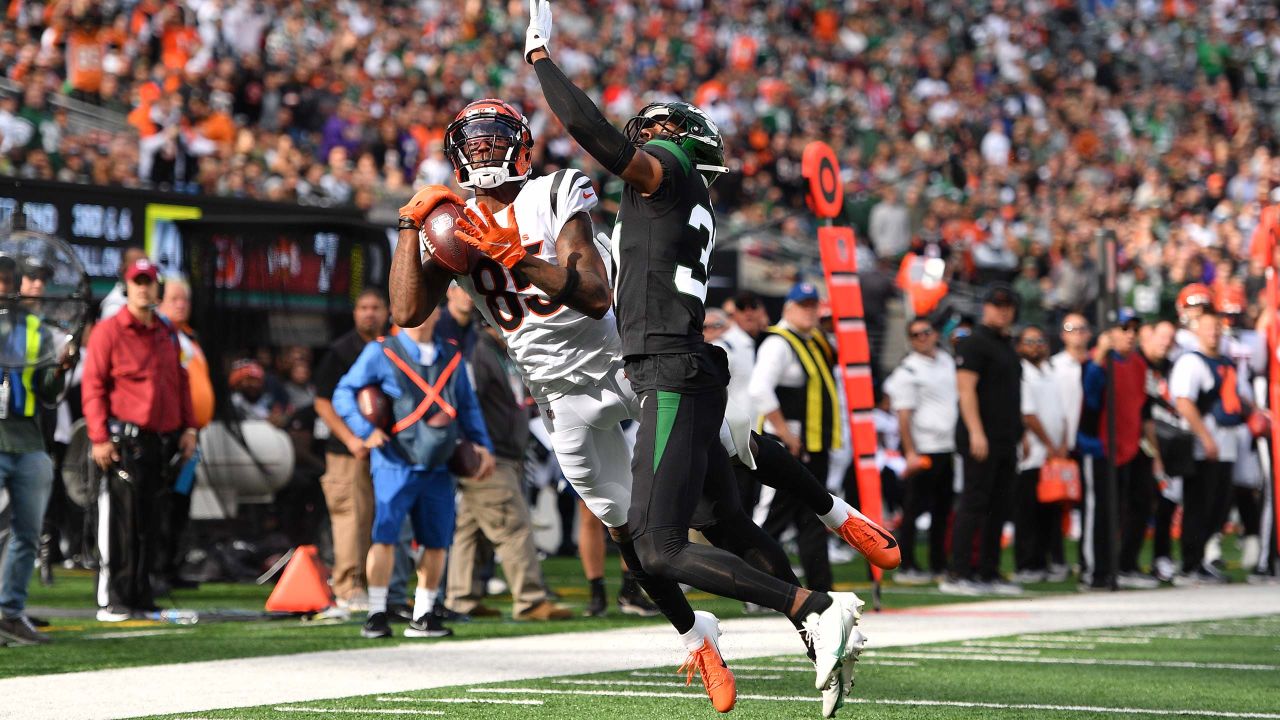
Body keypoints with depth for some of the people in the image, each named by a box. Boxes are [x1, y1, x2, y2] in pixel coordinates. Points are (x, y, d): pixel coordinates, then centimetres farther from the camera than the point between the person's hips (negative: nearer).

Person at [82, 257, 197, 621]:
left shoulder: (168, 335, 17)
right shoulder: (108, 331, -3)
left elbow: (181, 383, 22)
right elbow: (93, 386, -7)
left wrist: (188, 428, 13)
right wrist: (99, 437, -14)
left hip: (163, 440, 6)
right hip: (126, 439, -6)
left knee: (150, 521, 8)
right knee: (121, 520, -9)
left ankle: (142, 596, 13)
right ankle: (112, 600, -6)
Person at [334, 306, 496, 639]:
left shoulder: (451, 356, 14)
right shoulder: (381, 353, 1)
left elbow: (468, 406, 23)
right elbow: (344, 392, 1)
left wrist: (482, 445, 14)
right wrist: (365, 431, -12)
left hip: (438, 466, 4)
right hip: (395, 464, -4)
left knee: (437, 541, 3)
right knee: (385, 536, -11)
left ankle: (423, 617, 13)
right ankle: (376, 614, -3)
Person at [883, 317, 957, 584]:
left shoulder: (947, 361, 13)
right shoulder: (907, 372, -9)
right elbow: (904, 416, -13)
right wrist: (910, 453, -20)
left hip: (949, 447, 7)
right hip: (923, 449, -7)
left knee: (943, 507, 11)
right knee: (915, 508, -5)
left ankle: (939, 564, 18)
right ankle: (906, 567, -1)